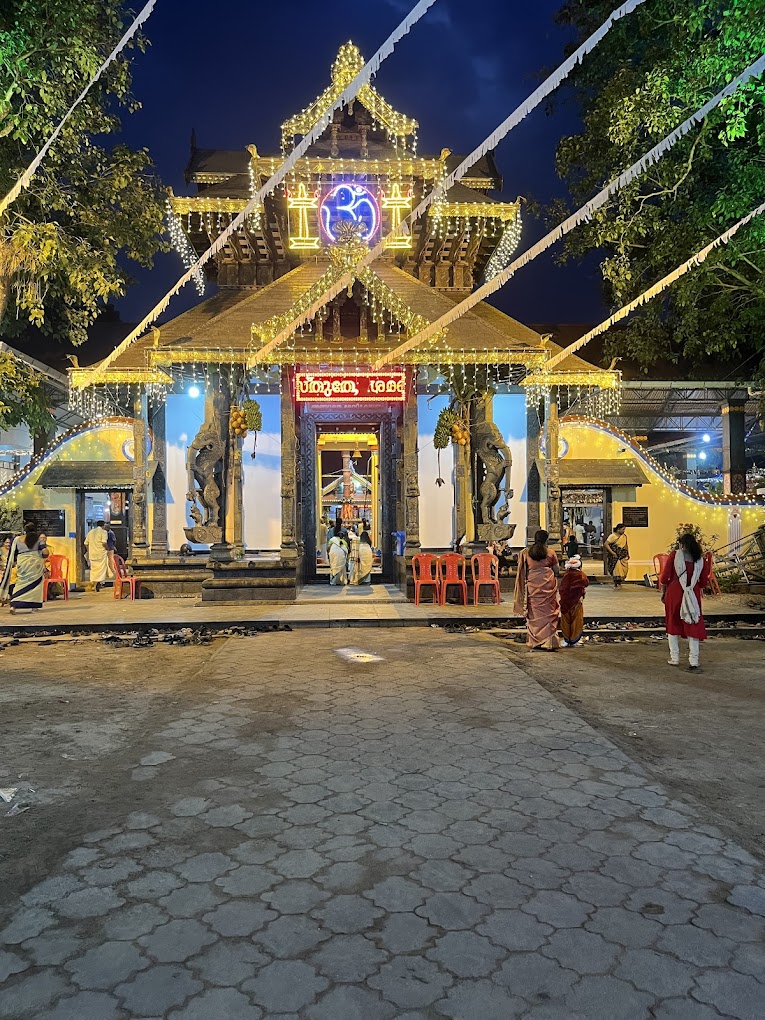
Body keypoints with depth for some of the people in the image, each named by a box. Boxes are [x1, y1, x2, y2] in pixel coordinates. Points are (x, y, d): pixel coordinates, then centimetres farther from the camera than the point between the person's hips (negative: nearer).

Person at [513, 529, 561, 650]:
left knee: (534, 613, 9)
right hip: (548, 585, -1)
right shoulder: (550, 553, -1)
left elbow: (523, 571, 4)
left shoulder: (526, 553, 1)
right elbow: (556, 571, 5)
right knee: (548, 613, 5)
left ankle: (535, 642, 12)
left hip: (532, 585, 1)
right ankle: (549, 643, 3)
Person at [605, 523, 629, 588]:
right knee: (617, 567, -13)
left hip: (623, 555, 6)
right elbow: (606, 544, -16)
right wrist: (612, 553, -19)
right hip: (615, 556, -6)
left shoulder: (624, 536, 7)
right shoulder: (612, 536, -12)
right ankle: (615, 583, -2)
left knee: (624, 568, 1)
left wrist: (628, 554, 20)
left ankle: (619, 582, 18)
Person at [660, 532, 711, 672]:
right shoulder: (700, 559, 3)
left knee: (673, 625, 14)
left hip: (674, 593, -1)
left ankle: (675, 658, 17)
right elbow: (703, 582, 7)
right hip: (693, 596, 1)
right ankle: (693, 662, -1)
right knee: (693, 627, 5)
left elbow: (664, 577, -5)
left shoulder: (674, 556, -4)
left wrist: (663, 592, 8)